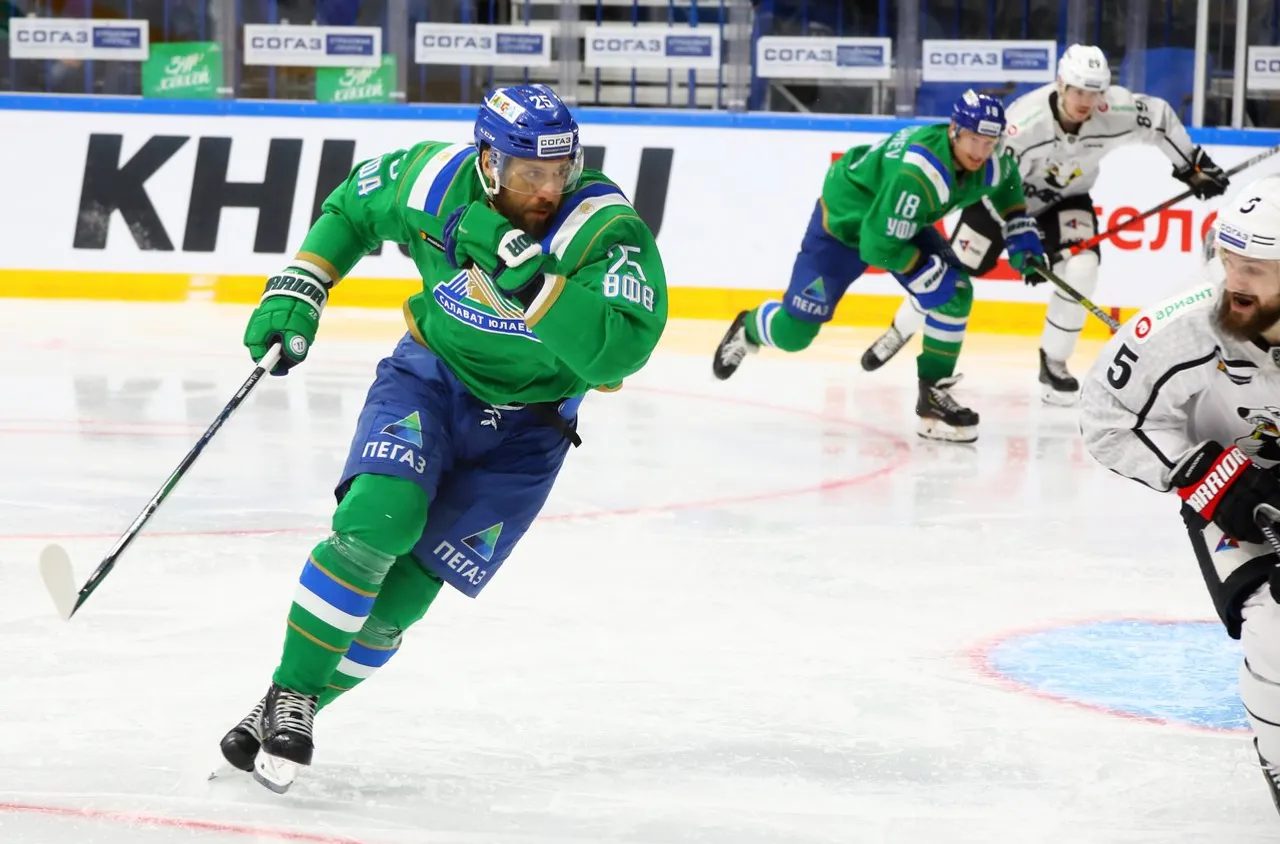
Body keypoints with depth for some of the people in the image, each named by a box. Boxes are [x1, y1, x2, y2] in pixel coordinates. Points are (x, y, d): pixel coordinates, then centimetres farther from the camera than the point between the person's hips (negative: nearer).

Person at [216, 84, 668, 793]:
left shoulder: (607, 229, -27)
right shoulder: (432, 180, -16)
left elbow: (620, 347, -41)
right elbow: (351, 208, 7)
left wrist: (527, 273, -46)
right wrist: (297, 291, 0)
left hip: (527, 421, -1)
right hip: (431, 373, 1)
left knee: (404, 587, -5)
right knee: (378, 518, -24)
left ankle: (301, 705, 15)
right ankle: (287, 695, -11)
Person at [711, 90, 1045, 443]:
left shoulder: (990, 163, -16)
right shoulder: (917, 174, -41)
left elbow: (1007, 187, 11)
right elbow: (879, 244, -36)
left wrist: (1021, 235, 1)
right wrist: (927, 275, -26)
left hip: (903, 224, 7)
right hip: (843, 223, -7)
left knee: (956, 294, -14)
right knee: (793, 332, -6)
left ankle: (933, 396, -4)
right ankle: (749, 328, 31)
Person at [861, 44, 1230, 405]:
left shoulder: (1115, 111, -29)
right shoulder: (1023, 121, -37)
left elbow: (1159, 118, -9)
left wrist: (1194, 166, -4)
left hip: (1064, 201, 3)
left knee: (1080, 270, -20)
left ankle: (1053, 363, -2)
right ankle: (900, 331, 29)